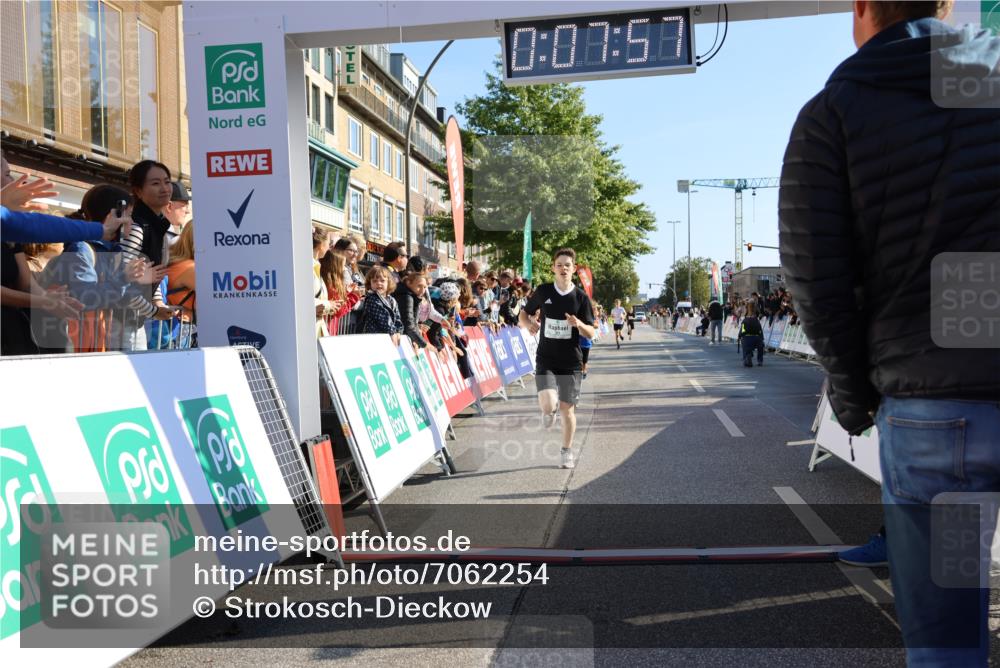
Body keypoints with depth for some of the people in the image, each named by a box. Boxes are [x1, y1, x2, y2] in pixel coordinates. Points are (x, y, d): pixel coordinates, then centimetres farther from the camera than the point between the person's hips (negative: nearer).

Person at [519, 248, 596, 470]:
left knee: (567, 408, 6)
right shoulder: (543, 291, 0)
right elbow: (524, 313, 14)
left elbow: (590, 333, -1)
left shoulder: (581, 297, -2)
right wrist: (529, 323, -8)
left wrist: (579, 324, -23)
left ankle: (567, 451, 27)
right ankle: (548, 411, 19)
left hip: (571, 362, 1)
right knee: (548, 404, -20)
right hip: (546, 359, 0)